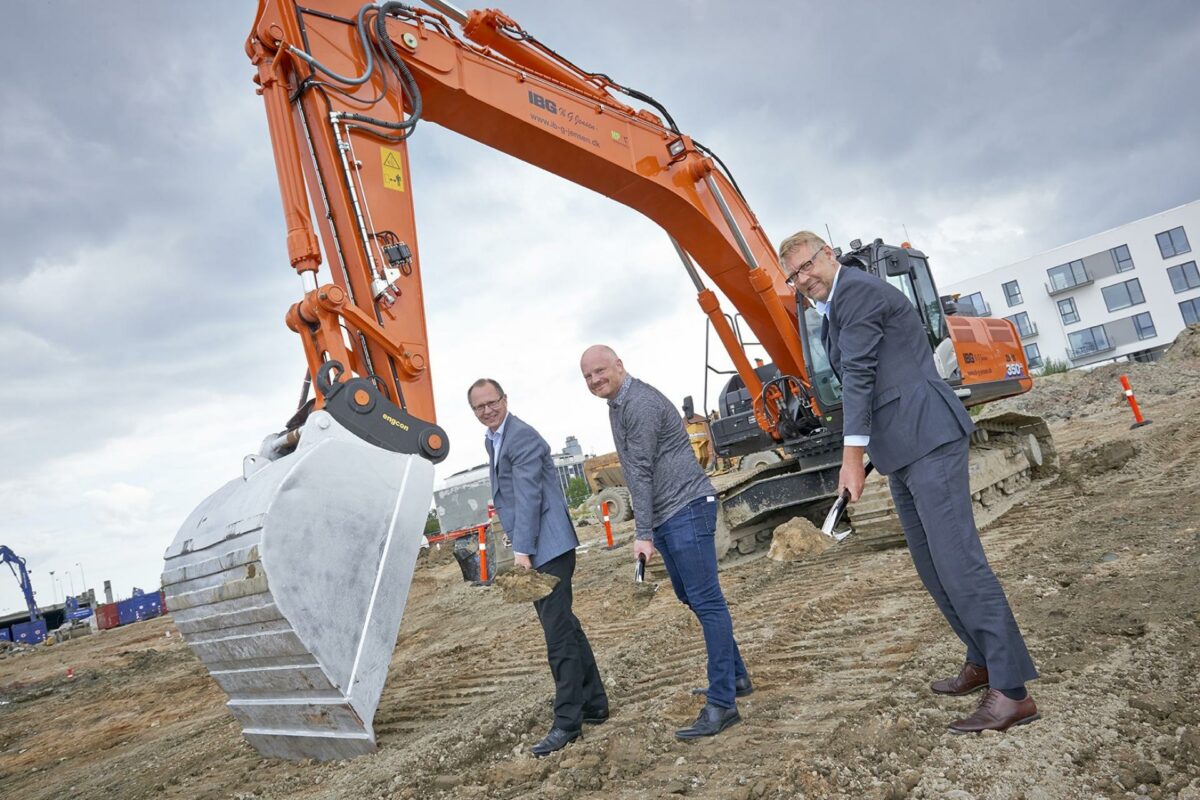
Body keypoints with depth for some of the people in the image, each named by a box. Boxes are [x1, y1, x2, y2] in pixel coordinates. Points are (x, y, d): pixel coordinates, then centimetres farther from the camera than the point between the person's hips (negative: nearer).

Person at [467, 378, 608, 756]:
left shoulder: (522, 438, -14)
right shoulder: (493, 439, 17)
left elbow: (528, 497, -20)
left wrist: (522, 550, -24)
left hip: (547, 546, -11)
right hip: (535, 548, 11)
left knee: (558, 631, -6)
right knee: (564, 625, 16)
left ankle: (567, 722, 3)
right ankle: (594, 703, 28)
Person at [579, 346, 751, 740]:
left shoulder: (640, 402, -14)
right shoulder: (616, 405, 17)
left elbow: (642, 472, -19)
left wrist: (642, 534, -20)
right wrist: (648, 528, 19)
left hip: (686, 510, -11)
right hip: (666, 516, 11)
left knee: (706, 601, -9)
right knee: (692, 597, 16)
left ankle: (722, 703, -6)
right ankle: (735, 677, 29)